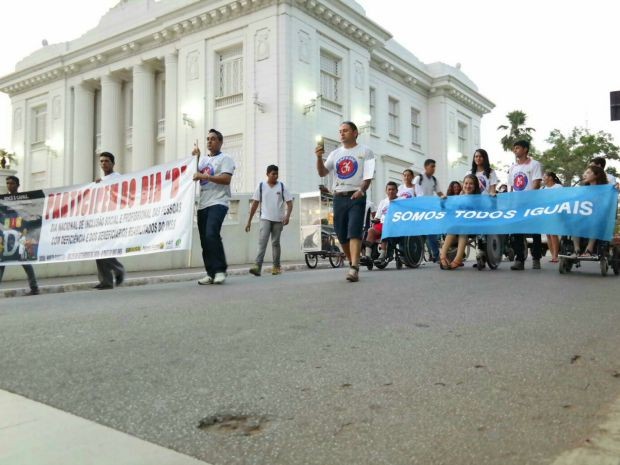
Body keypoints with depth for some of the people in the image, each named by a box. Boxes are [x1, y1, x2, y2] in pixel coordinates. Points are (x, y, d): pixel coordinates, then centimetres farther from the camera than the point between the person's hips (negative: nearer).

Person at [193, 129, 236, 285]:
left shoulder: (225, 158, 2)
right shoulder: (203, 160, 24)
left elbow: (226, 179, -12)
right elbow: (194, 175, 16)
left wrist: (204, 176, -15)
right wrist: (195, 158, 8)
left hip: (218, 203, -7)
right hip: (203, 204, 7)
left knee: (211, 234, -24)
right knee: (204, 239, 2)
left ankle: (220, 270, -17)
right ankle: (211, 273, 7)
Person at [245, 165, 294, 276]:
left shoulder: (282, 186, 4)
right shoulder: (261, 186, 4)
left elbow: (289, 203, 1)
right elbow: (255, 204, 6)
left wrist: (287, 216, -16)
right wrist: (249, 221, 4)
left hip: (278, 220, 1)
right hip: (265, 218, -1)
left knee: (275, 243, 8)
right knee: (262, 241, -15)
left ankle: (276, 267, 17)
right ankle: (257, 266, -24)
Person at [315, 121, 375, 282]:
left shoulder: (364, 151, 3)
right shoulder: (335, 154, 15)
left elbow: (368, 175, -6)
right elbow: (322, 173, 6)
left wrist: (362, 190, -24)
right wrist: (319, 157, -11)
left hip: (356, 197, -5)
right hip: (339, 197, 5)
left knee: (354, 232, -17)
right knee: (342, 234, 7)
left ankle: (354, 269, -24)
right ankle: (353, 263, 24)